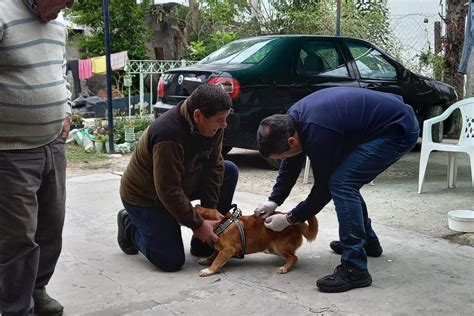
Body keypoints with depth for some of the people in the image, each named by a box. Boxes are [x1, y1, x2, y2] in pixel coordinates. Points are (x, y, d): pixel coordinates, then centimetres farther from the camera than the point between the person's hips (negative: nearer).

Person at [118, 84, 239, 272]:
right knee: (172, 261, -12)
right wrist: (197, 225, -24)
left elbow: (213, 166, -5)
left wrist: (210, 210, -10)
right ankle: (130, 226, 14)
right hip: (145, 197, -8)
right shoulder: (168, 135, -37)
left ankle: (204, 243, 2)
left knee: (229, 172, -7)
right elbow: (169, 192, -32)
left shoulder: (212, 125, -13)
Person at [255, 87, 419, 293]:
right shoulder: (293, 118, -3)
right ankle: (367, 240, 33)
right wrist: (274, 201, 8)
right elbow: (291, 165, 13)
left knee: (341, 183, -17)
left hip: (397, 129, -10)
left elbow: (323, 189, -14)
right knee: (346, 182, 16)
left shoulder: (318, 135, -28)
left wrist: (289, 219, -4)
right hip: (389, 116, 10)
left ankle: (354, 270, -14)